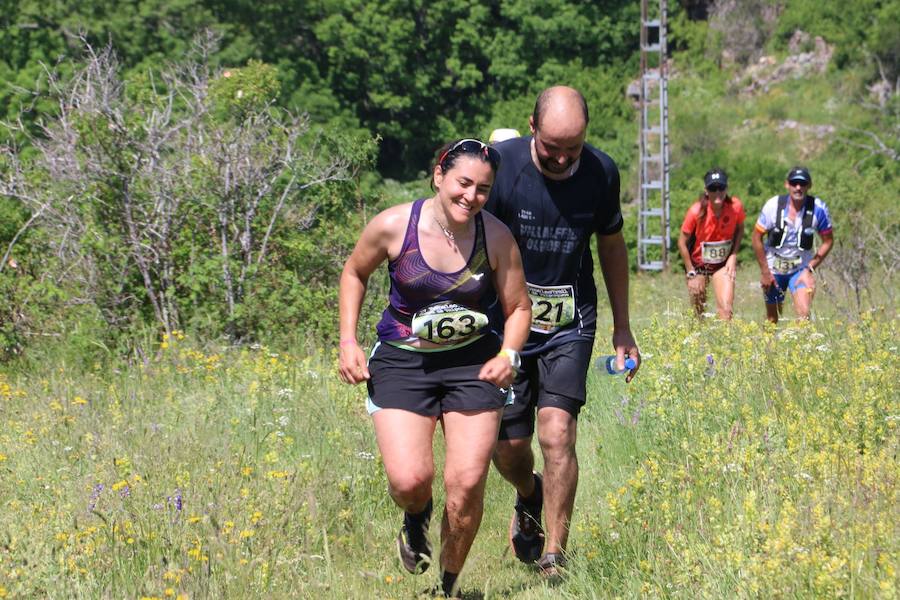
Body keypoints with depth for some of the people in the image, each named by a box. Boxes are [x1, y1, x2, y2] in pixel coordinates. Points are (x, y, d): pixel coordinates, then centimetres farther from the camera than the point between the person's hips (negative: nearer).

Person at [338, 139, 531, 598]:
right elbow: (354, 273, 8)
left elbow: (518, 308, 5)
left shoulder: (496, 237, -9)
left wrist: (508, 356, -13)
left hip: (472, 363, 1)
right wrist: (348, 342, -1)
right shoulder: (393, 226, -12)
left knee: (467, 483, -8)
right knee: (408, 481, -17)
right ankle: (416, 519, 22)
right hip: (402, 362, -1)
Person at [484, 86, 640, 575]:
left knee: (557, 433, -16)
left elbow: (611, 246, 11)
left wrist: (622, 328, 15)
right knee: (508, 447, 4)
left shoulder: (601, 173, -6)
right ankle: (529, 498, 40)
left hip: (570, 322, 0)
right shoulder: (500, 165, -15)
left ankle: (554, 556, -7)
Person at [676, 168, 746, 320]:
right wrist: (691, 274, -11)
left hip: (723, 264, 1)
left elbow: (739, 229, 5)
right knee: (698, 314, 4)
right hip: (698, 263, -1)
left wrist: (733, 256, -7)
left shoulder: (735, 206, -18)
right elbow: (682, 243, -12)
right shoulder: (697, 211, -23)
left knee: (726, 310, -15)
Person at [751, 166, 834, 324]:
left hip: (801, 269, -1)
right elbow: (756, 237, -6)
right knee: (772, 318, 10)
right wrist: (764, 272, -6)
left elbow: (828, 241, -4)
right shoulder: (773, 205, -16)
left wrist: (810, 269, -11)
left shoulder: (818, 208, -16)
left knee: (804, 314, -20)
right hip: (773, 269, 1)